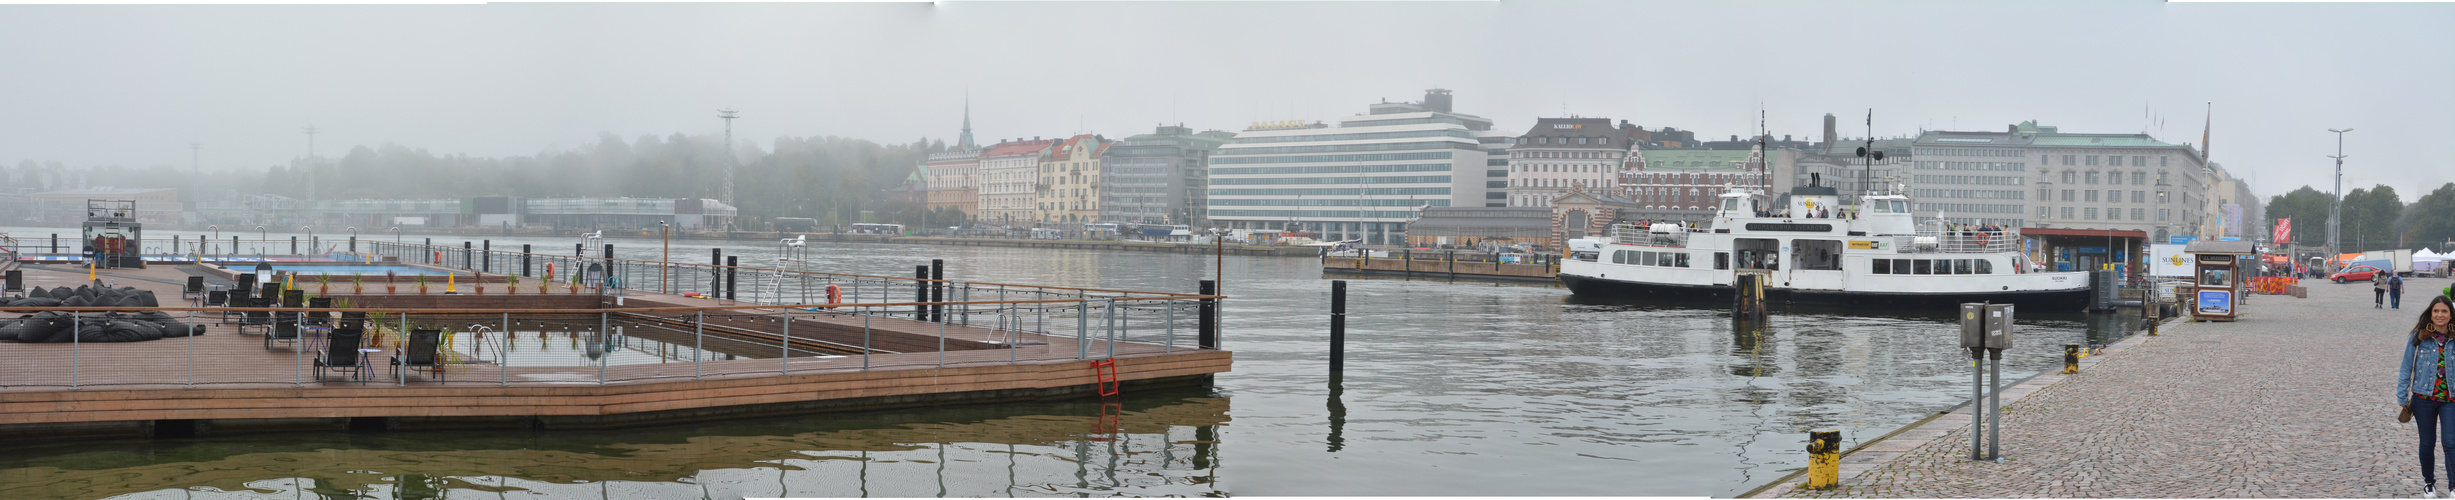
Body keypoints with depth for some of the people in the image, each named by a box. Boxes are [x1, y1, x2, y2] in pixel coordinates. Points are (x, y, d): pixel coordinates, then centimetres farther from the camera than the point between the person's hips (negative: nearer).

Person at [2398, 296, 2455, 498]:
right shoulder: (2419, 337, -5)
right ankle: (2429, 482, 33)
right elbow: (2406, 368, 0)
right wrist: (2402, 398, 0)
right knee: (2427, 443, 13)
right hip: (2423, 398, 0)